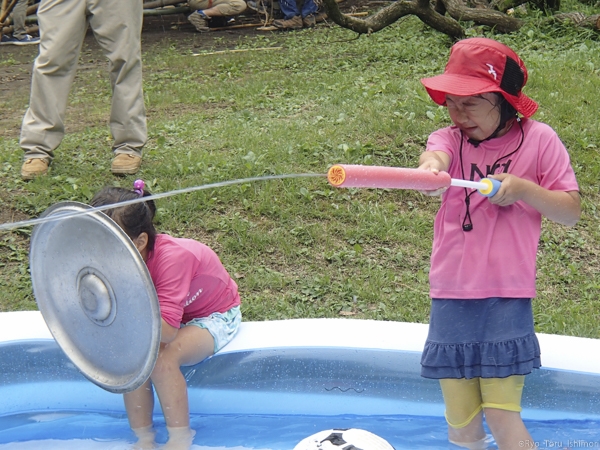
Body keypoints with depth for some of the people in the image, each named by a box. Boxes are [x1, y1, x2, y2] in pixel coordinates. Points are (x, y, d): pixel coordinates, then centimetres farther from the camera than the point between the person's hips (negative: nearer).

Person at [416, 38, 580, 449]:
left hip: (507, 298, -3)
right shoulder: (450, 139, 3)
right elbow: (435, 157, -22)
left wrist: (523, 188, -17)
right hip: (450, 298, 3)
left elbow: (572, 212, 0)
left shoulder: (539, 140, 0)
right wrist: (431, 168, -47)